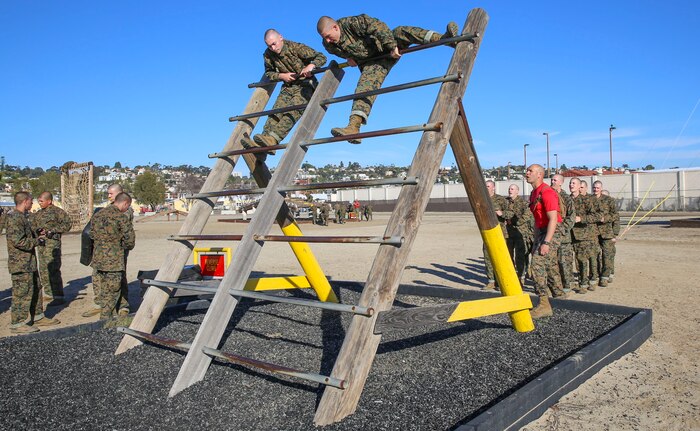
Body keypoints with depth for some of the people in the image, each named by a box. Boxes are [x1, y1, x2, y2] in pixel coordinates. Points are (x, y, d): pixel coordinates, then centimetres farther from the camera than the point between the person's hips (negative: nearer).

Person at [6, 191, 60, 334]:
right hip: (20, 264, -11)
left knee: (36, 289, 18)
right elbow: (18, 241, -25)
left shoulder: (22, 217, 16)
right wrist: (37, 241, -14)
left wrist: (37, 236, 10)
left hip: (29, 262, 11)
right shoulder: (14, 218, -17)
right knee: (22, 294, -4)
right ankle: (17, 324, 5)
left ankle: (38, 317, 28)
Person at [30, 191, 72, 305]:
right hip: (41, 243, 8)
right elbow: (32, 224, 22)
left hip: (52, 243, -8)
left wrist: (53, 231, -15)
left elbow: (68, 223, -10)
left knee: (53, 270, -11)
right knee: (43, 270, 13)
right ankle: (48, 294, 25)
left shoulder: (57, 211, -6)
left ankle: (59, 296, -7)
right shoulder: (38, 213, 15)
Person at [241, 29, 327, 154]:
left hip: (305, 85, -5)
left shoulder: (296, 47, -14)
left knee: (293, 111, -29)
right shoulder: (268, 55, -1)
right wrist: (281, 76, -7)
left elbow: (321, 57, -13)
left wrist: (311, 66, -35)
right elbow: (268, 73, 14)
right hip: (288, 87, 5)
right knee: (276, 112, -16)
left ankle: (273, 139, -44)